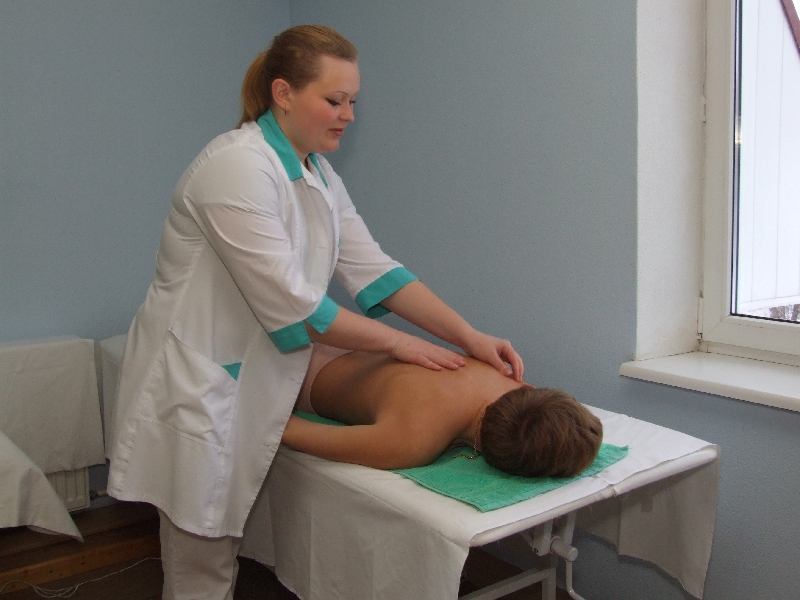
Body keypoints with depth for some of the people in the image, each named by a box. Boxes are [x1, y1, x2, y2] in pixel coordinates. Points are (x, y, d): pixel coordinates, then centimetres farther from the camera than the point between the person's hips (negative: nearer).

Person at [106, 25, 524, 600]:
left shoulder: (320, 176, 8)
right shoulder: (237, 166, -20)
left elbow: (373, 268, 3)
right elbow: (290, 303, -23)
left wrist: (470, 336, -6)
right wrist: (398, 343, -14)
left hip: (248, 377, 8)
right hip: (194, 383, -8)